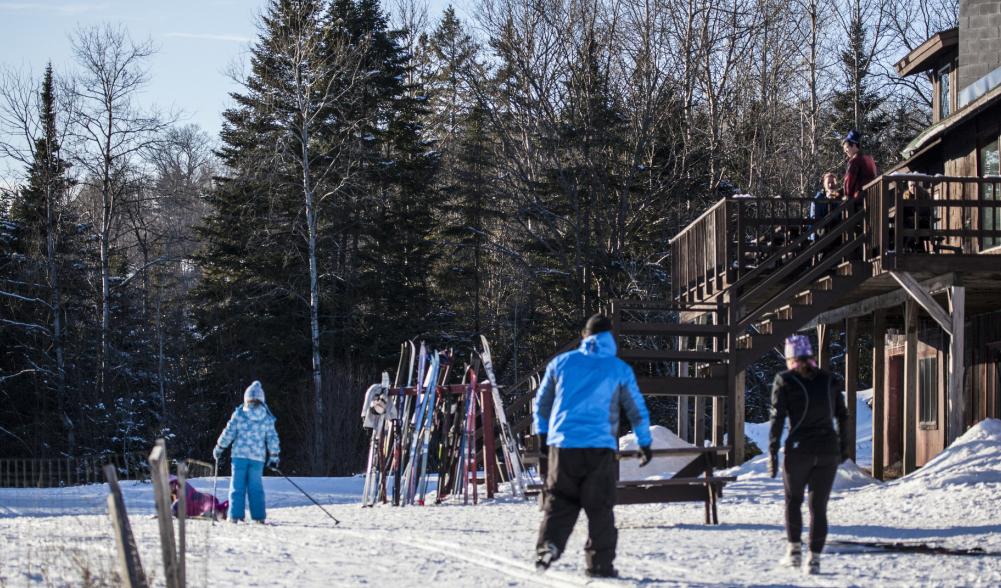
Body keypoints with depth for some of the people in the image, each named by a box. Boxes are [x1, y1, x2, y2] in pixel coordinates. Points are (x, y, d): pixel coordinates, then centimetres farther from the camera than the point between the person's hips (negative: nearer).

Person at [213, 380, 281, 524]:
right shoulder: (267, 418, 4)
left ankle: (235, 516, -3)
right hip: (258, 457, 2)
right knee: (256, 487, 9)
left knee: (237, 485, 3)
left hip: (240, 455, -2)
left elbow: (229, 432, -1)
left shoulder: (239, 413, -2)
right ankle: (259, 516, 5)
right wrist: (274, 456, 14)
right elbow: (272, 438, 5)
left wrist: (219, 447, 10)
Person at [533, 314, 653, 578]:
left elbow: (541, 402, 18)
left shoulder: (562, 363, 8)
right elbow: (638, 410, 10)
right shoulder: (620, 370, 4)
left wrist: (542, 432, 34)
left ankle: (549, 544, -14)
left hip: (562, 445, 1)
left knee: (559, 503, 8)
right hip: (600, 447, -1)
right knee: (600, 507, 6)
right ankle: (600, 563, 4)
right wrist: (644, 443, 24)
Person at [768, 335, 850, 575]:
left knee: (793, 500, 19)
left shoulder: (785, 380, -1)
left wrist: (772, 453, -5)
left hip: (799, 449, -2)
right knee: (819, 506, 6)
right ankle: (814, 559, 0)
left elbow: (778, 418, -7)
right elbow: (842, 414, 12)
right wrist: (843, 446, 23)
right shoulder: (828, 379, 9)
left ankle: (795, 551, 16)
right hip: (828, 450, 2)